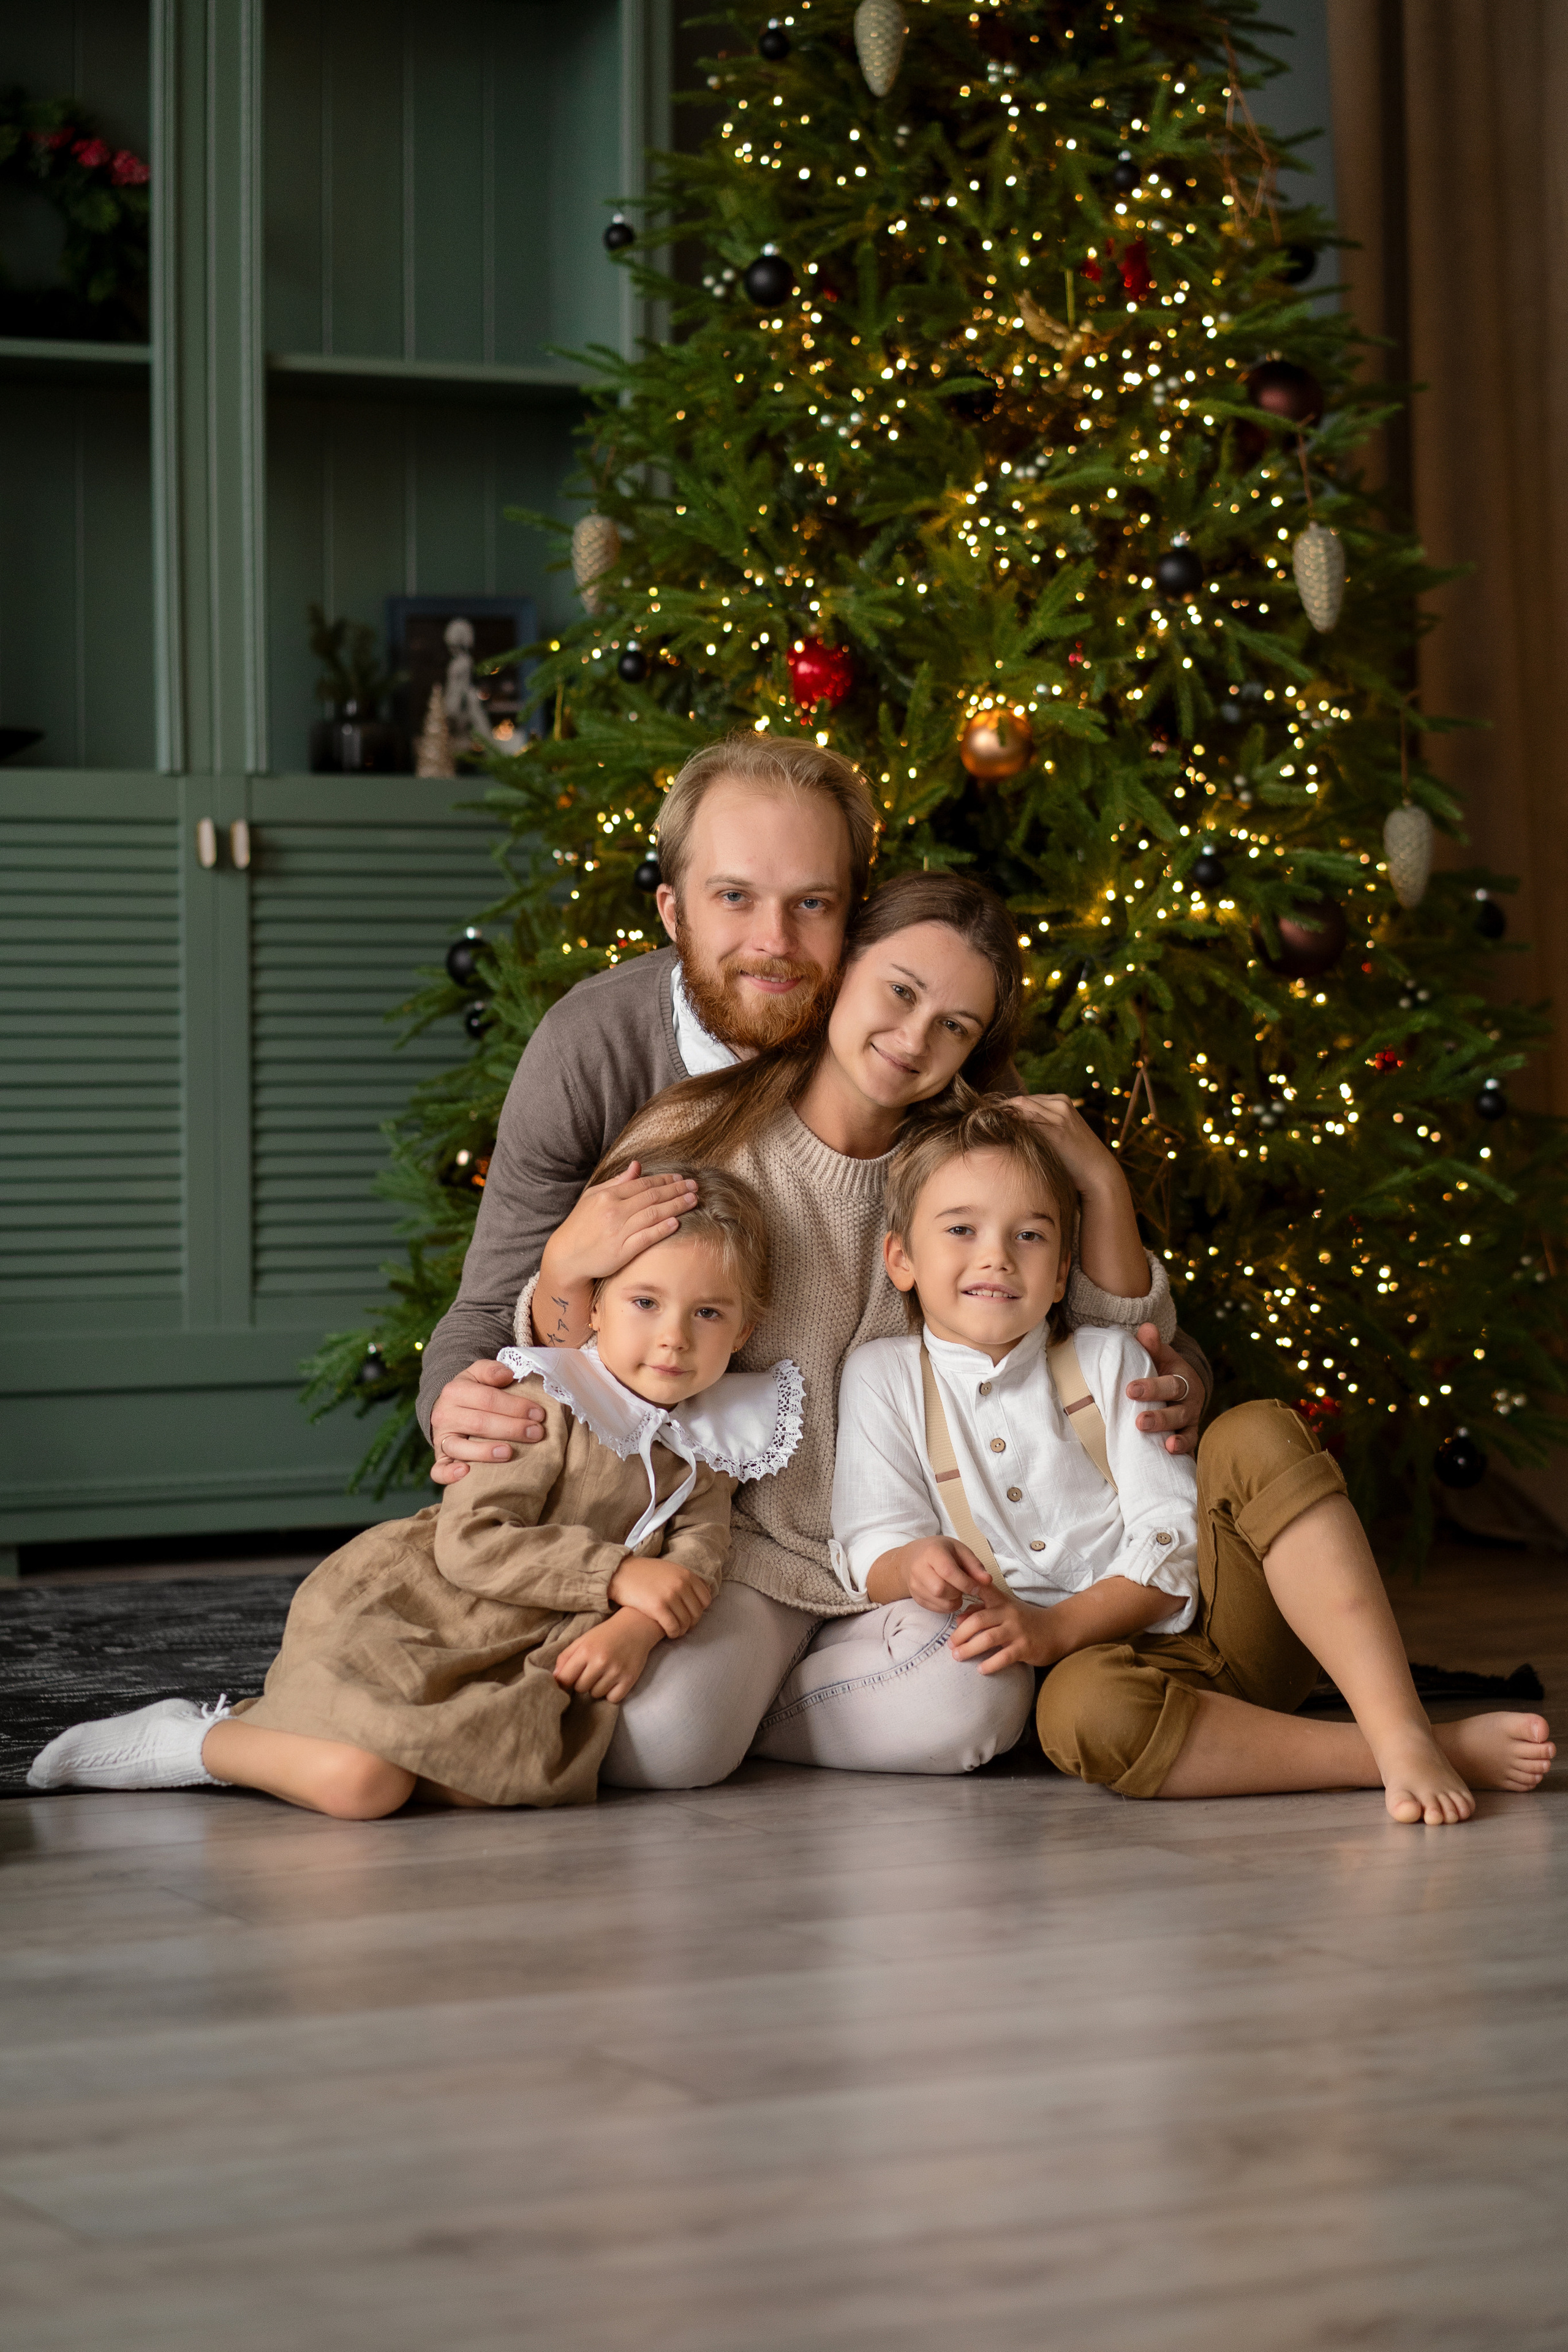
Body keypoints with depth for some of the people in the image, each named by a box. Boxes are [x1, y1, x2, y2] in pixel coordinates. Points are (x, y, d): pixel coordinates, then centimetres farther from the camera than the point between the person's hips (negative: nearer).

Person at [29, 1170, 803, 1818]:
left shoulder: (708, 1446, 5)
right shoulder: (547, 1404, -16)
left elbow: (695, 1564, -2)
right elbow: (469, 1543, -23)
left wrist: (635, 1628, -23)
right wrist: (617, 1576, -24)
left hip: (514, 1656, 8)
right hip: (396, 1613, -8)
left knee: (494, 1778, -20)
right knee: (360, 1785, -30)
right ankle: (188, 1741, -1)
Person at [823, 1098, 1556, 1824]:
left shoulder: (1105, 1362, 7)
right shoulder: (883, 1377, 7)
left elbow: (1169, 1546, -2)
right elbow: (870, 1547, 1)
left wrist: (1054, 1626, -19)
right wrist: (916, 1567, -24)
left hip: (1201, 1624, 2)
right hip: (1082, 1661, -2)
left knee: (1255, 1436, -23)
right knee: (1084, 1709, -40)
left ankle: (1402, 1732, -35)